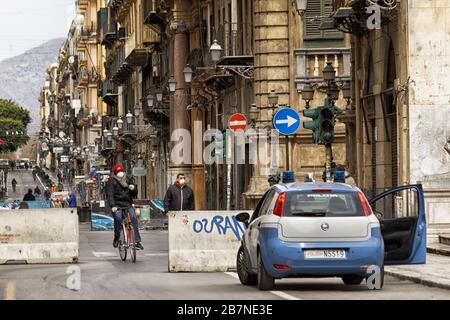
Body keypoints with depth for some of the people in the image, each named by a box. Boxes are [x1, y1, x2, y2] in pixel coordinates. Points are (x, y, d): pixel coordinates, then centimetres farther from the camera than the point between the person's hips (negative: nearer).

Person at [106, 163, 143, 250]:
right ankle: (116, 238, -7)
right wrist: (113, 206, -26)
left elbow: (134, 194, 15)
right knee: (118, 217, -29)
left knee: (133, 218, -18)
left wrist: (133, 189, -9)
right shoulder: (111, 181, -2)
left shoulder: (127, 180, 11)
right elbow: (109, 194, -12)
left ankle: (137, 241, -17)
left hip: (128, 204, 3)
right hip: (117, 205, -3)